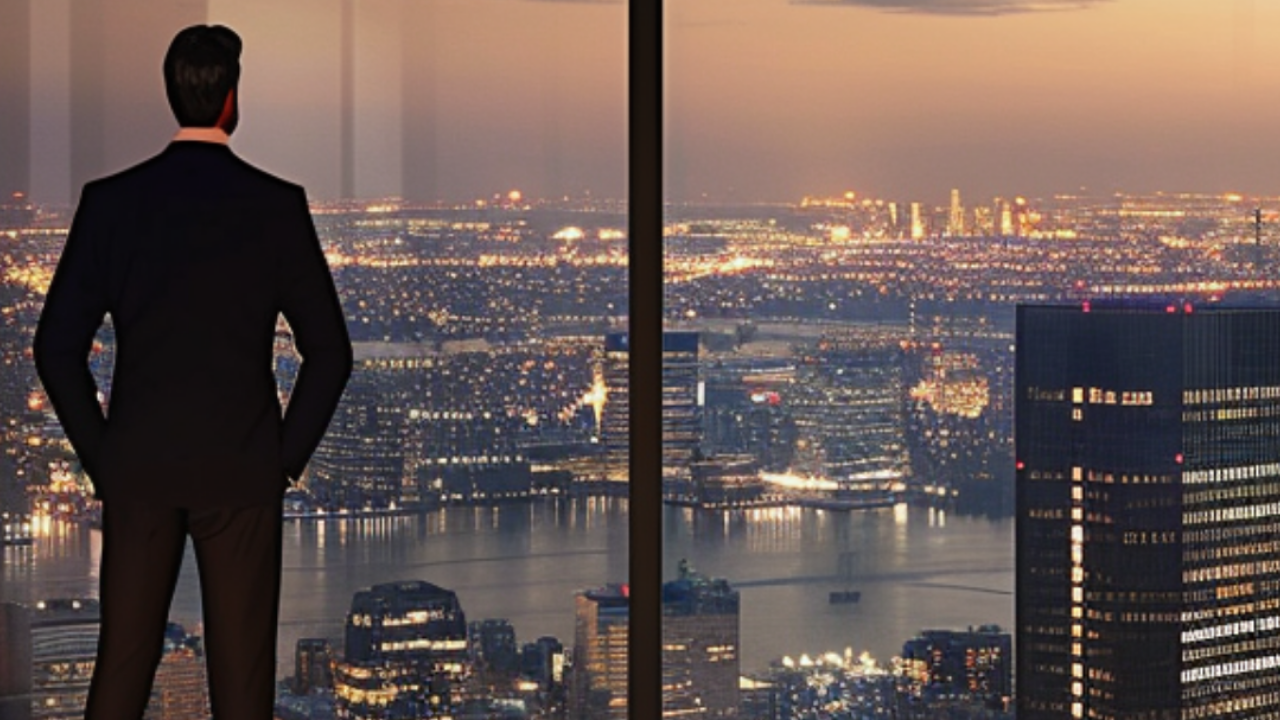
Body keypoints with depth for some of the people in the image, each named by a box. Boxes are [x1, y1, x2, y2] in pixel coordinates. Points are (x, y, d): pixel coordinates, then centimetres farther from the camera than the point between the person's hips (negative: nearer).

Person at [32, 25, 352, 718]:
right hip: (242, 472, -2)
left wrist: (99, 456, 7)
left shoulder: (110, 201, -2)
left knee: (122, 662, 9)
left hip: (137, 470, 2)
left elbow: (57, 347, -2)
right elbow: (329, 351, -5)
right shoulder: (278, 205, -5)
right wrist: (288, 456, 5)